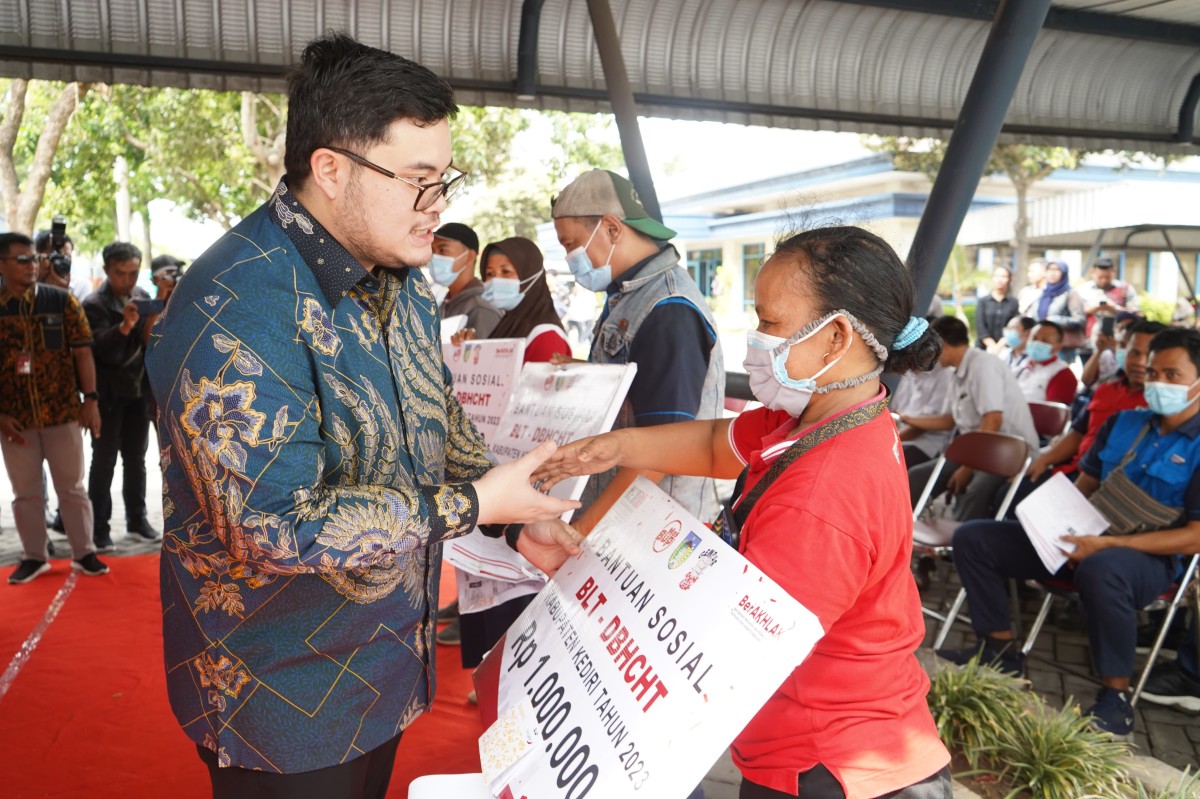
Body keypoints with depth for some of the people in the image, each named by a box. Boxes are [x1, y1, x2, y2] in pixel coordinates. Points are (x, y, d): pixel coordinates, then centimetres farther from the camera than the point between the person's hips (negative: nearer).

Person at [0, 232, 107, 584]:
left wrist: (90, 400, -6)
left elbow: (82, 351, -1)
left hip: (63, 412, -1)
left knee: (72, 487, 8)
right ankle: (34, 556, 23)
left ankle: (84, 553, 17)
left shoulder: (62, 300, -1)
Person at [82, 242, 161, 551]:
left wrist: (152, 327, -15)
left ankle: (137, 519, 23)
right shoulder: (94, 304, -12)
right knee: (104, 461, 1)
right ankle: (100, 528, 8)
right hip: (109, 394, -5)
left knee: (136, 459, 13)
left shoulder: (143, 297, 5)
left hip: (138, 390, 5)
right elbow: (103, 350, -23)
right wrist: (124, 326, -40)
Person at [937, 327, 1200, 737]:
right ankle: (1000, 648, 7)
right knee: (973, 537, -3)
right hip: (1084, 542, 7)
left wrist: (1105, 544, -24)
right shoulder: (1122, 422, 11)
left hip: (1148, 559, -7)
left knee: (1100, 569, -43)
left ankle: (1116, 697, -26)